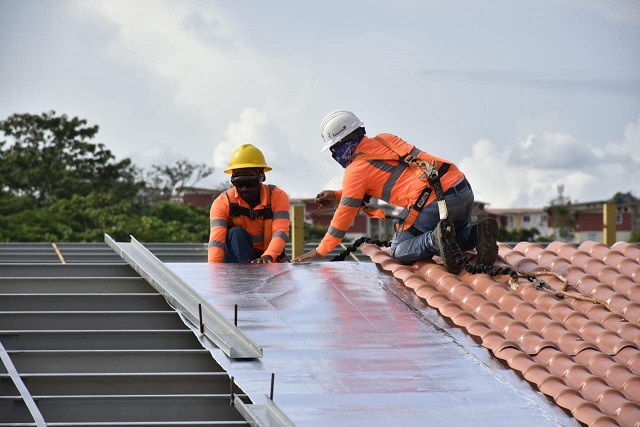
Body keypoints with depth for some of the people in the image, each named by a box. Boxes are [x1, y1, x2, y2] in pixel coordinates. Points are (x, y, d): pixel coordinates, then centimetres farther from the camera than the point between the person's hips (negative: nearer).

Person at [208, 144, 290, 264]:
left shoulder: (277, 197, -8)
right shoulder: (222, 203, -9)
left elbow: (280, 232, -23)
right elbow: (217, 239, -24)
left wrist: (268, 256, -44)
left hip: (270, 262, 0)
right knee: (236, 233, -29)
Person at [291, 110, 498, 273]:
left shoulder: (356, 169, 1)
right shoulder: (384, 140, 24)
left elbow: (344, 215, 7)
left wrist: (320, 251, 17)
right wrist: (337, 195, 34)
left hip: (435, 201, -7)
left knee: (400, 251, 12)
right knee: (454, 236, 33)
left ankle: (435, 240, -18)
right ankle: (477, 233, -1)